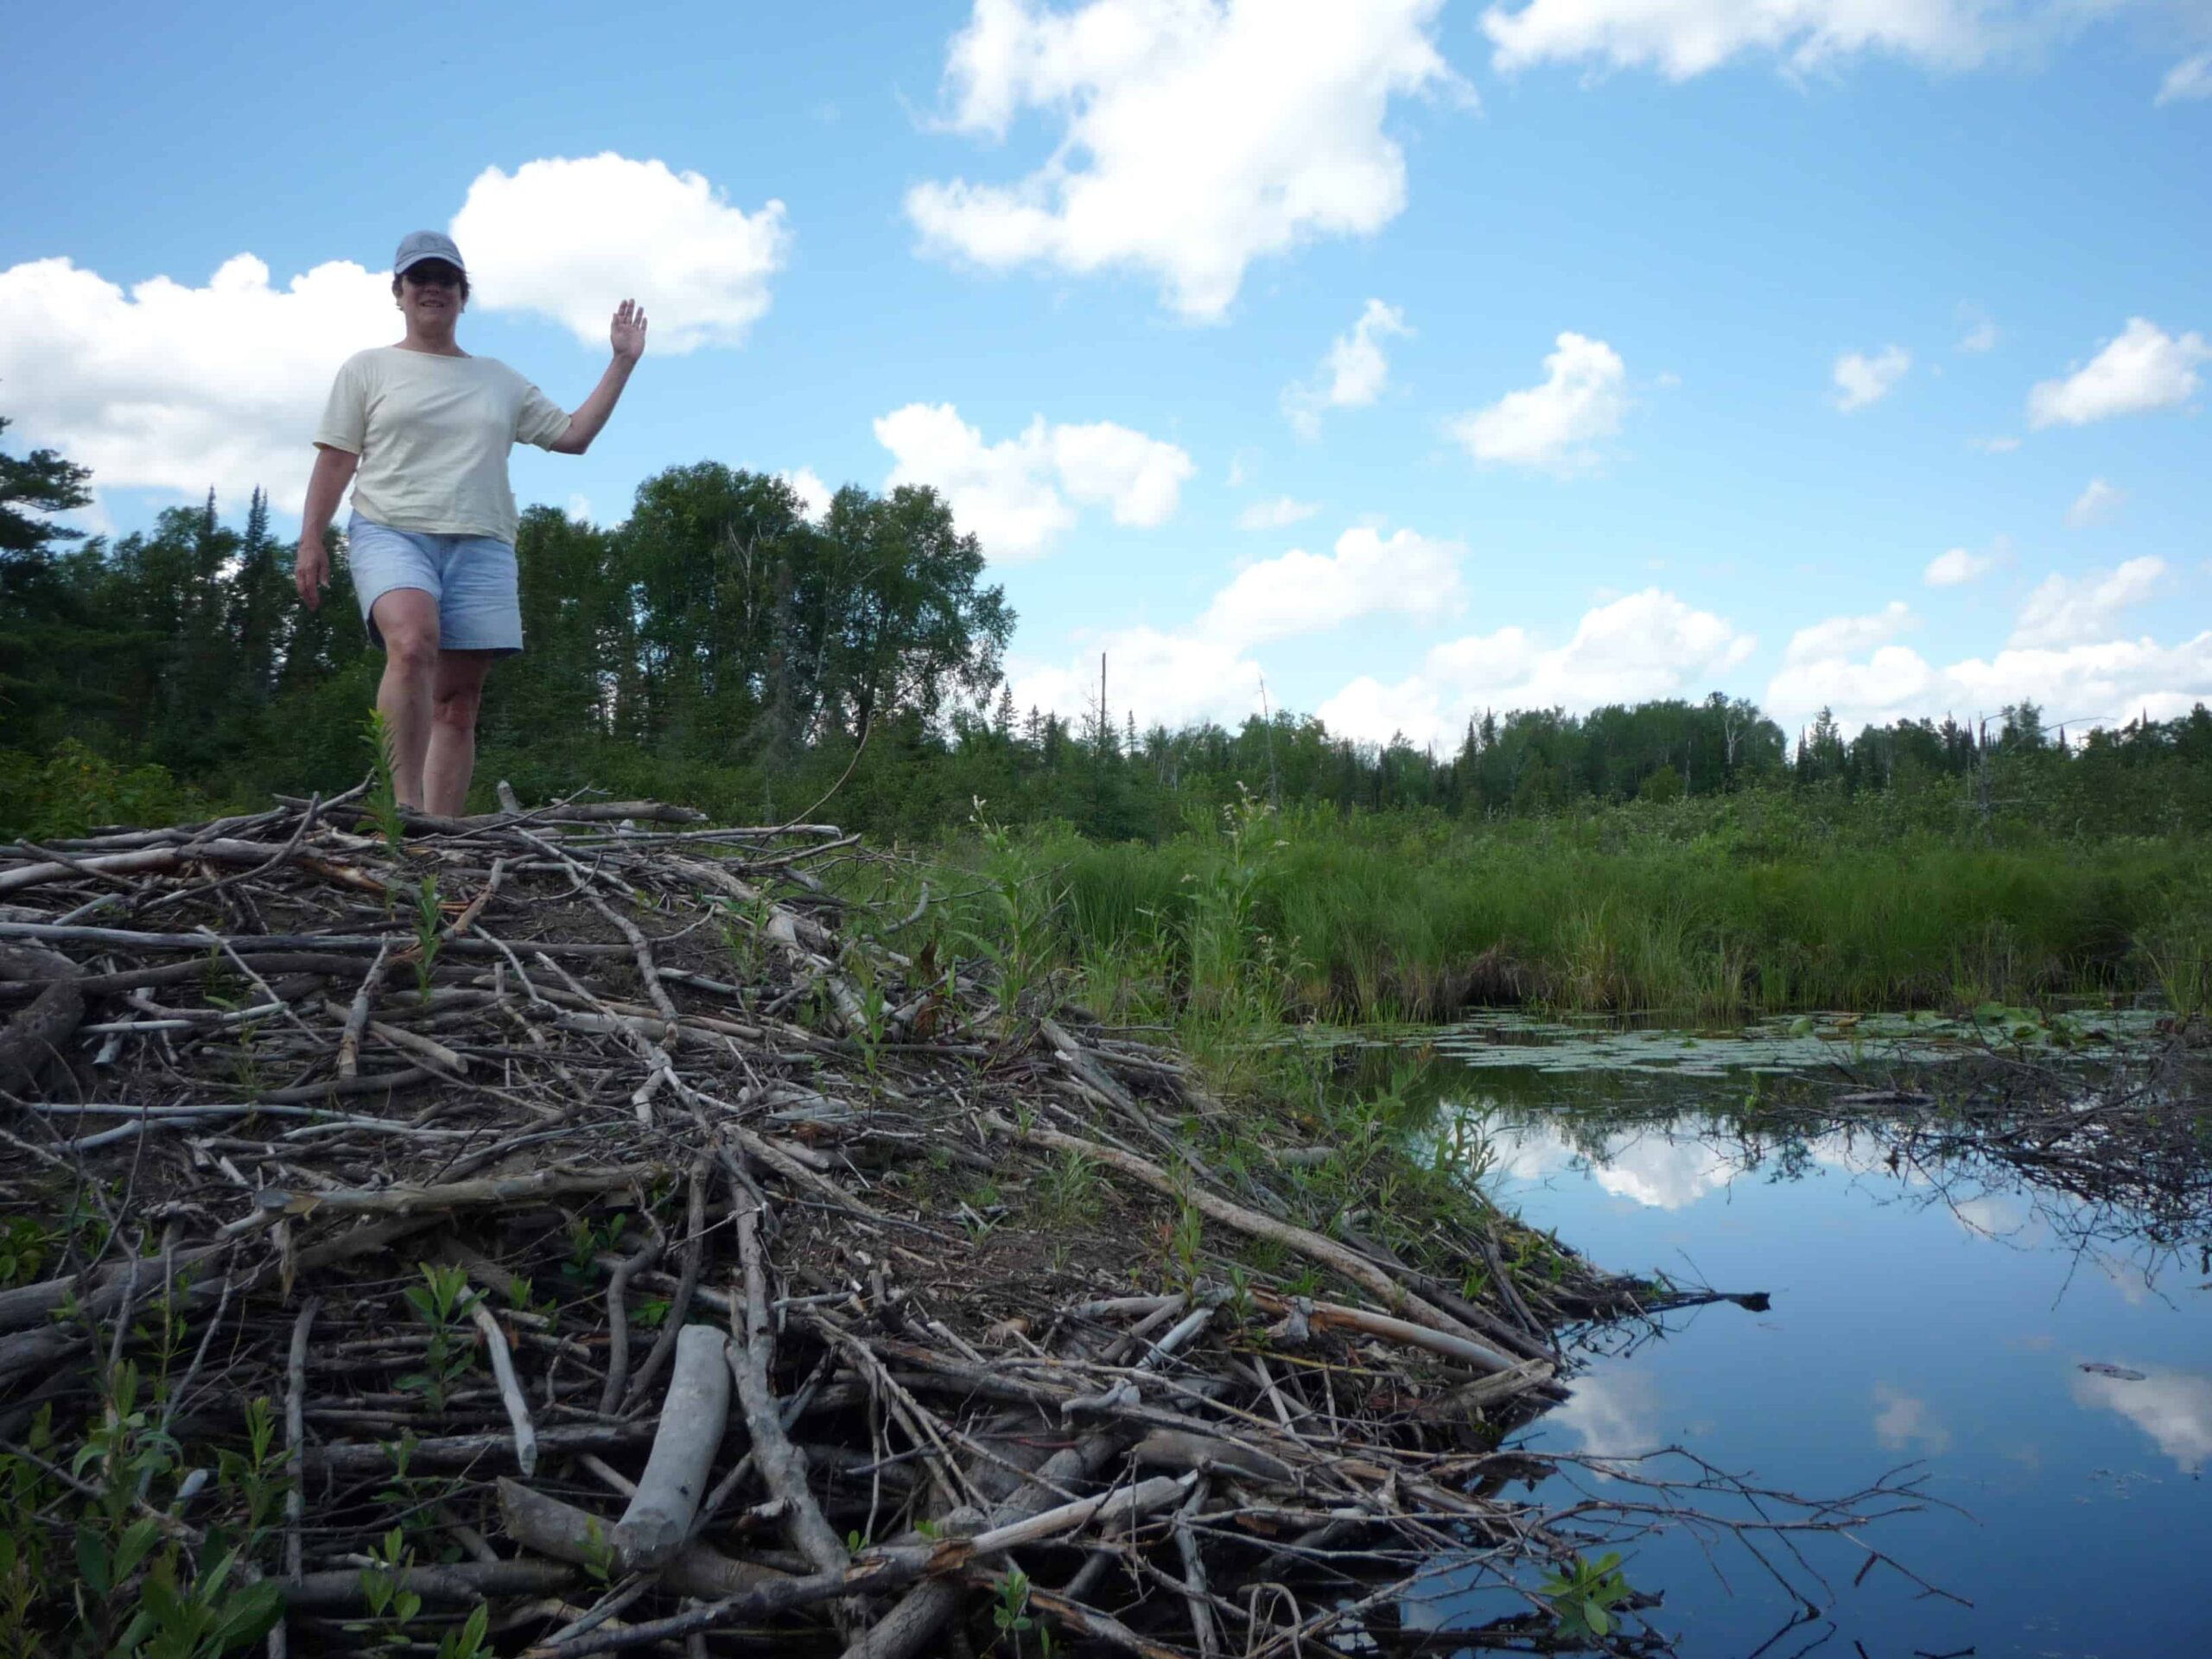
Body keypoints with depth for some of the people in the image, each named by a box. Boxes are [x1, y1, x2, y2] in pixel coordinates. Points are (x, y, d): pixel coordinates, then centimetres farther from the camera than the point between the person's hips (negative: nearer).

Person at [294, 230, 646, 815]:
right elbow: (336, 460, 9)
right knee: (413, 646, -33)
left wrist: (622, 363, 16)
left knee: (458, 699, -4)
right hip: (391, 532, -3)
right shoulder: (368, 368, 14)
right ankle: (406, 805, -33)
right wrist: (310, 541, 0)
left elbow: (573, 435, 18)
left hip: (480, 546, 3)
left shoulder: (500, 380, 22)